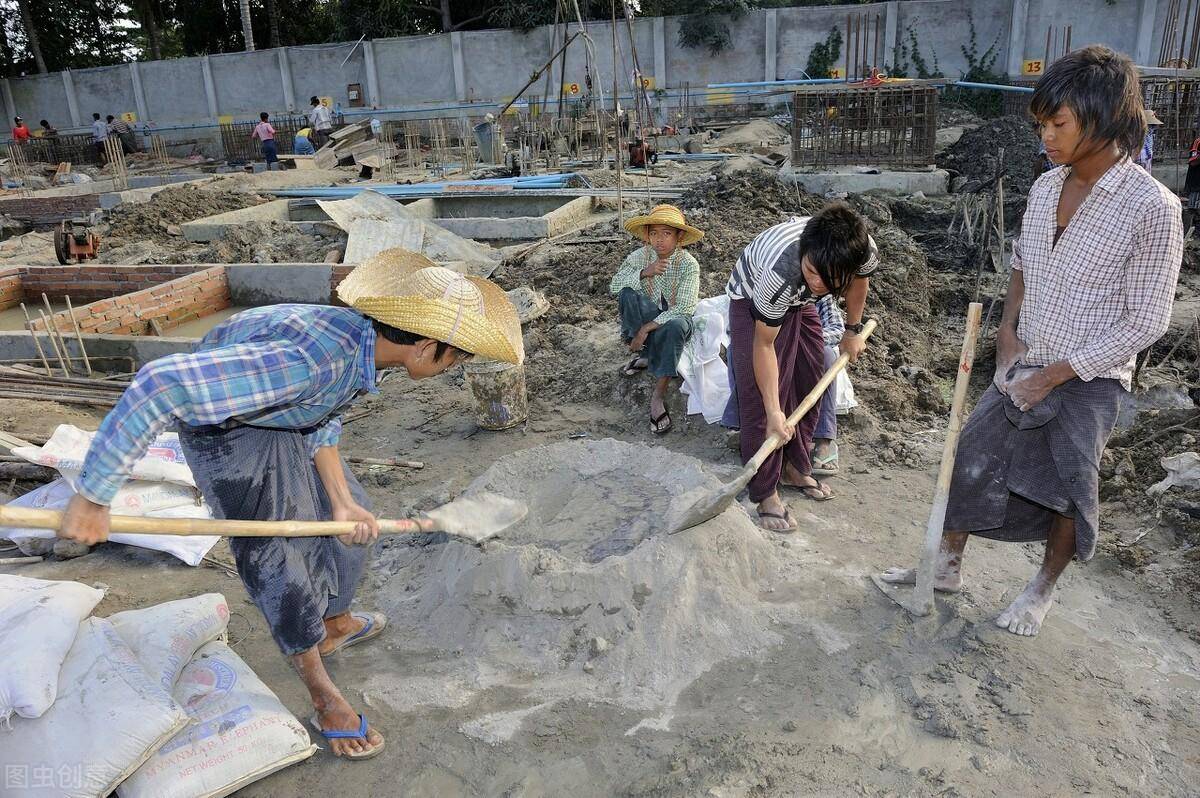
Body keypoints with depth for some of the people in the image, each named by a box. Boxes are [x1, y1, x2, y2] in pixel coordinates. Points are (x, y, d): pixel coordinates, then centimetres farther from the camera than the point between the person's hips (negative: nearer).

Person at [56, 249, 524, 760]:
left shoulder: (366, 341, -15)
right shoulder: (313, 360, -43)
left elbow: (324, 422, 1)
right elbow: (160, 385, -45)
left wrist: (342, 502, -3)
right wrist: (93, 497, -38)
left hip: (287, 419, 8)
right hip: (226, 425, -8)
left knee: (351, 519, 17)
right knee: (277, 557, 0)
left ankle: (336, 625, 42)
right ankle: (324, 697, 20)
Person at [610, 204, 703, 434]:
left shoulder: (689, 264, -17)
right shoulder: (640, 256, -7)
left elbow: (684, 307, -25)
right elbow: (614, 287, -14)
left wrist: (646, 328, -31)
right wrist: (644, 273, -30)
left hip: (675, 319, -2)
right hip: (648, 316, 3)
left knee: (673, 326, -39)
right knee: (628, 294, -27)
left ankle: (658, 397, -30)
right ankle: (644, 353, -17)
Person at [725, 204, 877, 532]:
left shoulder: (864, 251, -31)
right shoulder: (780, 271, -45)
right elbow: (764, 343, -32)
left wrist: (853, 330, 8)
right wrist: (774, 411, -31)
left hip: (799, 302, 6)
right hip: (753, 300, -5)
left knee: (809, 383, 9)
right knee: (760, 396, -11)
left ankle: (795, 468, 26)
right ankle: (765, 492, -2)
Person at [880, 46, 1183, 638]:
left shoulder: (1151, 206, -19)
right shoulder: (1046, 187, 0)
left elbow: (1146, 321, -16)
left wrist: (1058, 373, -16)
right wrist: (1008, 335, 0)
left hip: (1090, 381, -5)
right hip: (1024, 367, 6)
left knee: (1066, 489, 7)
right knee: (972, 460, 9)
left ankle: (1042, 589, 32)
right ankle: (948, 566, 28)